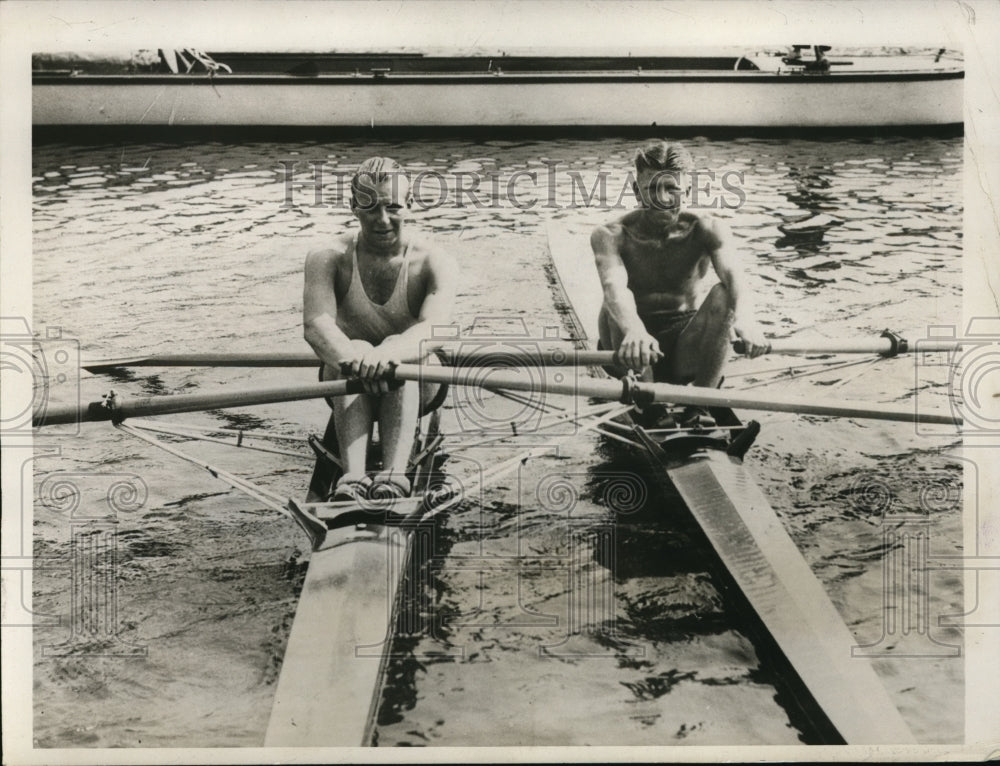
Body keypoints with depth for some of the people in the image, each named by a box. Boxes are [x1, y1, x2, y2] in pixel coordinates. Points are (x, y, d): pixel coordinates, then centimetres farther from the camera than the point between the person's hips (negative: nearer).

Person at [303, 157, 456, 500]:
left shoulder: (433, 262, -12)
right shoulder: (327, 260, -9)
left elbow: (435, 328, -30)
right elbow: (315, 324, -26)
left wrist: (388, 353, -52)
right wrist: (353, 357, -49)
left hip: (414, 388, 0)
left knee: (397, 346, -33)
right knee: (356, 350, -33)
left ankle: (394, 474, -52)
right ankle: (352, 476, -52)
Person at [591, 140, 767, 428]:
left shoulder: (706, 230, -7)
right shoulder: (611, 235, -11)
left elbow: (734, 275, -28)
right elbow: (614, 286, -34)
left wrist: (744, 318, -52)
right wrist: (635, 331, -57)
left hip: (687, 353, 2)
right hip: (636, 358, -1)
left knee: (722, 295, -26)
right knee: (612, 310, -32)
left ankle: (697, 409, -18)